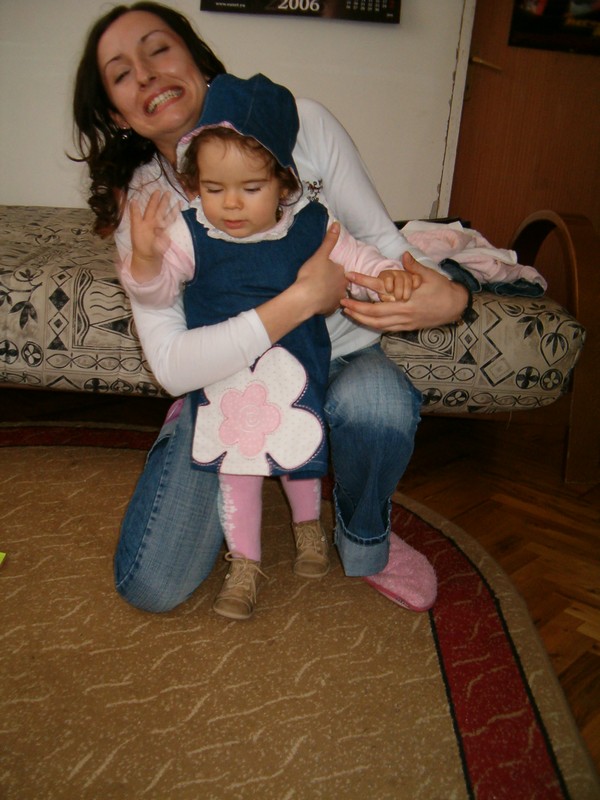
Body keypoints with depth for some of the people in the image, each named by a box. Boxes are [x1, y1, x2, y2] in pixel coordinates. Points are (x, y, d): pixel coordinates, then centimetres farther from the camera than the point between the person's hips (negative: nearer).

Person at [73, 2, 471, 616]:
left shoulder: (301, 124, -10)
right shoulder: (142, 203, -10)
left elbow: (379, 238, -5)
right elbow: (170, 365, -23)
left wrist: (447, 294, -29)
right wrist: (302, 299, -34)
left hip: (338, 361, 0)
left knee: (377, 401, -39)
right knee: (150, 586, -8)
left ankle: (364, 543, -3)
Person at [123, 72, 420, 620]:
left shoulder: (310, 227, -10)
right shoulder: (189, 234, -12)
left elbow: (356, 258, -1)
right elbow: (157, 292, -12)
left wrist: (390, 275, -21)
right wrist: (144, 258, -33)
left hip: (295, 368, 0)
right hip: (222, 377, 0)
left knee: (298, 446, 13)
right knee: (234, 460, 8)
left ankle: (308, 522, 46)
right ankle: (244, 562, 27)